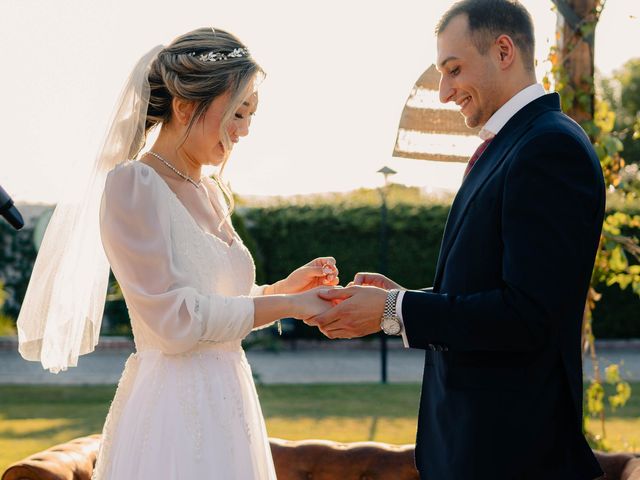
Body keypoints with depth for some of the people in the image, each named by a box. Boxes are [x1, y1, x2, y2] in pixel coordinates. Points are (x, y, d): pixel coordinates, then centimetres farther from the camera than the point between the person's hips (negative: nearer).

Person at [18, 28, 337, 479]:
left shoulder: (211, 192, 11)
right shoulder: (133, 185, -12)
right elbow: (175, 319, -18)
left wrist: (285, 287, 4)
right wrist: (288, 305, -13)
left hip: (226, 404, 7)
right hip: (174, 408, -7)